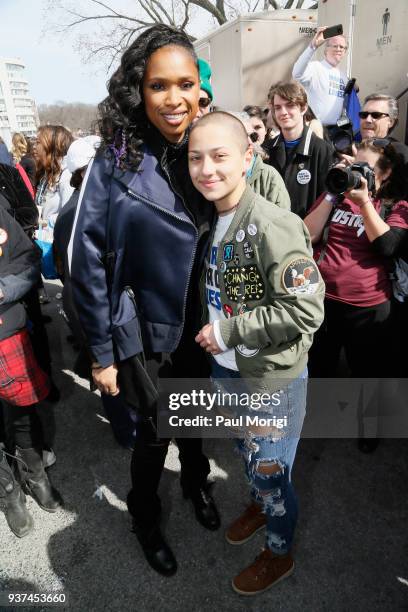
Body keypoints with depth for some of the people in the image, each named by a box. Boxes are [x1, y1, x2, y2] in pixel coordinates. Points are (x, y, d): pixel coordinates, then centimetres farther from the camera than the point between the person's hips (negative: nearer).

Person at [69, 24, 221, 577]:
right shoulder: (117, 160, -15)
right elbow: (88, 261, -13)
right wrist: (103, 352, -10)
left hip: (202, 326, 4)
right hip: (145, 334, -3)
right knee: (154, 431, 15)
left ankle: (196, 482, 56)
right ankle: (144, 517, 46)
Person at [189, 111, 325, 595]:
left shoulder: (271, 226, -24)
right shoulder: (213, 220, 1)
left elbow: (306, 311, -27)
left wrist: (228, 330, -23)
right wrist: (213, 336, 3)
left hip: (272, 378, -7)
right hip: (227, 369, 7)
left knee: (269, 469, 13)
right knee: (246, 453, 27)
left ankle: (279, 552, 40)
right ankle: (259, 504, 56)